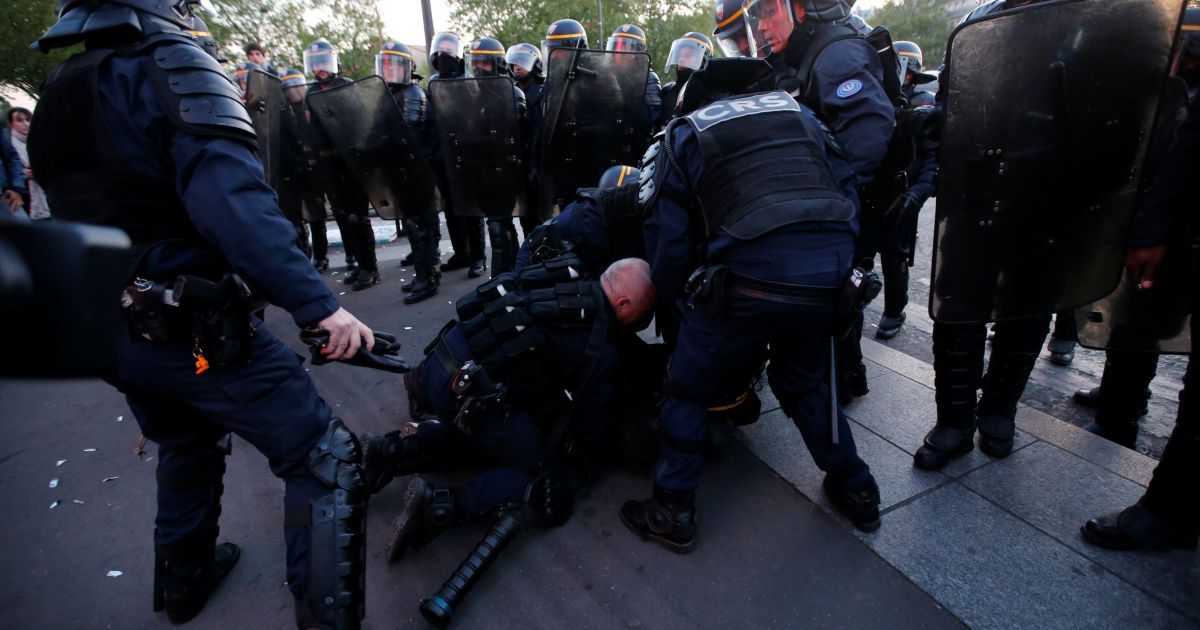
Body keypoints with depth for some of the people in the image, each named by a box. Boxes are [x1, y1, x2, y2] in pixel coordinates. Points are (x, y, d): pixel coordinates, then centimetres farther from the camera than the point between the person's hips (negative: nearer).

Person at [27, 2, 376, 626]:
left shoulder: (53, 96, 14)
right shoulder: (171, 66, -10)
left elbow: (80, 217, 20)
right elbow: (230, 194, -27)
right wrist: (316, 302, -32)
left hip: (106, 332, 9)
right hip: (192, 325, -9)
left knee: (187, 447, 31)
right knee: (326, 462, -5)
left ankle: (184, 576, 49)